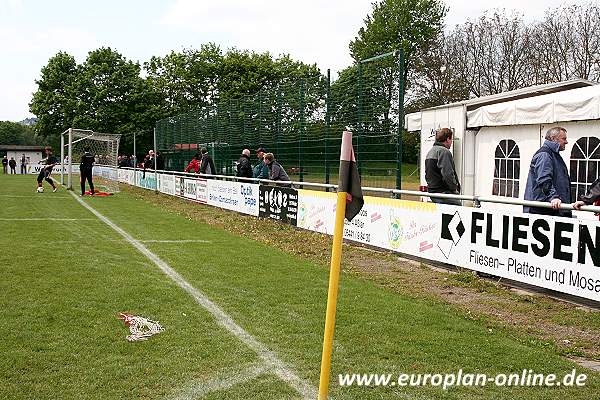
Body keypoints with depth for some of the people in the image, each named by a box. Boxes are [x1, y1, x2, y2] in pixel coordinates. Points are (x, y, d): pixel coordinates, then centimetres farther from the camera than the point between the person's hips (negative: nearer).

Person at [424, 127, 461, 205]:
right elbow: (448, 174, -21)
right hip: (444, 194, -10)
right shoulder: (444, 151, -13)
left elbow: (427, 174, 22)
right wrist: (455, 188, -9)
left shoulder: (430, 152, 19)